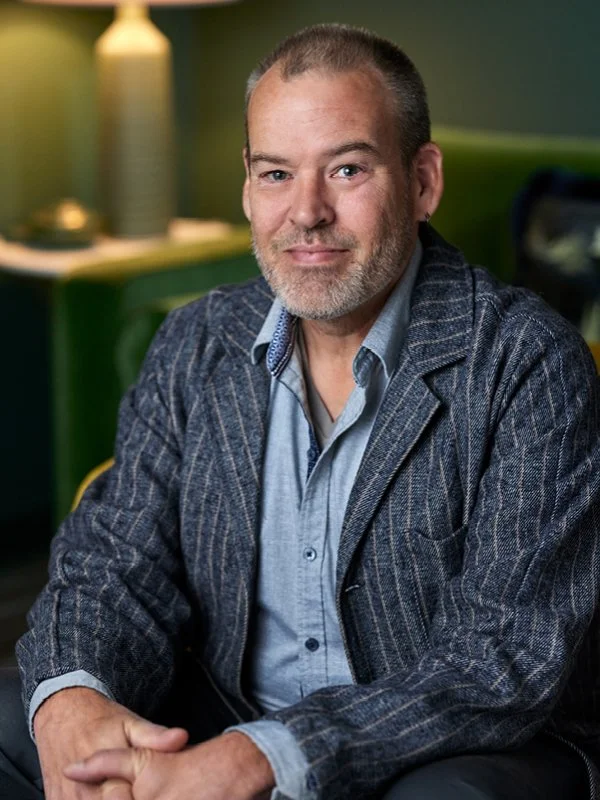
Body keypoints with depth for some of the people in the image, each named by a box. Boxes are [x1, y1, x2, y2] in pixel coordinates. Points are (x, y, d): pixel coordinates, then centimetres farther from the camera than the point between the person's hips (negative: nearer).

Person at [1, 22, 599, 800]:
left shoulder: (530, 364, -14)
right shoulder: (195, 348, 4)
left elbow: (513, 654, -21)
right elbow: (120, 554, 1)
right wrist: (71, 698, -24)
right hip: (220, 728, 4)